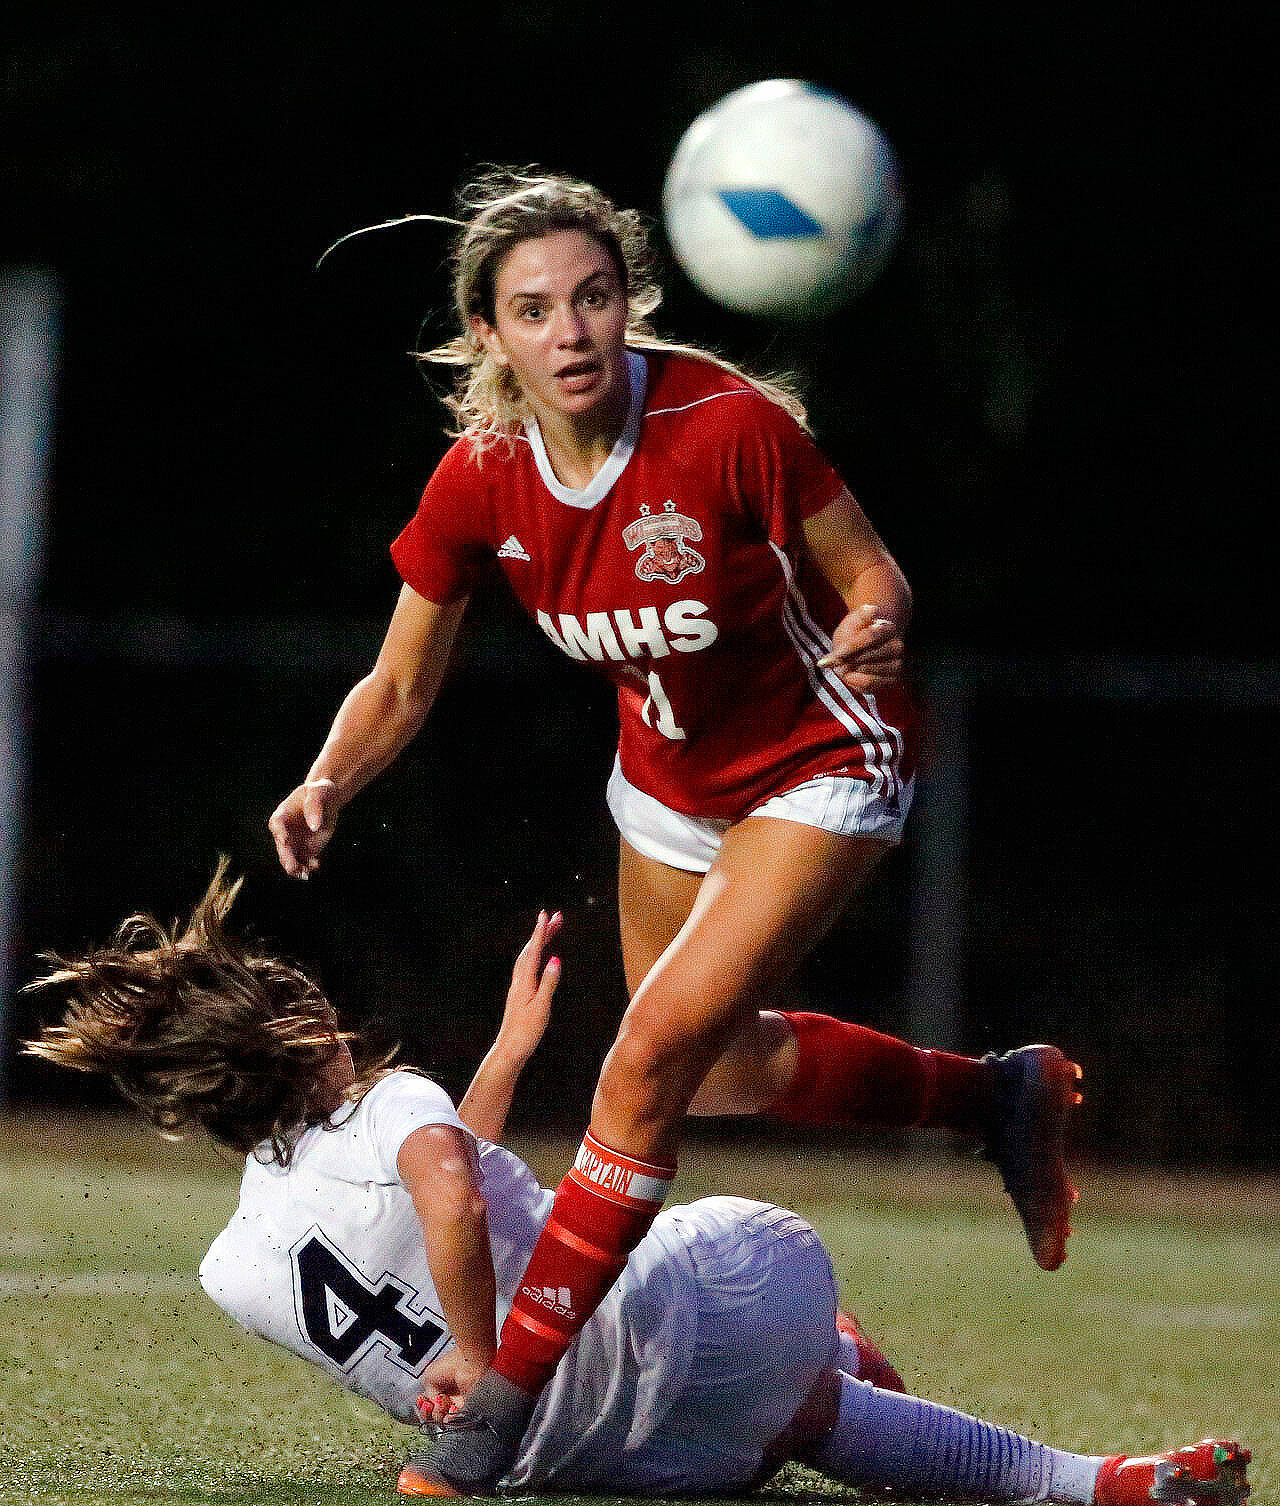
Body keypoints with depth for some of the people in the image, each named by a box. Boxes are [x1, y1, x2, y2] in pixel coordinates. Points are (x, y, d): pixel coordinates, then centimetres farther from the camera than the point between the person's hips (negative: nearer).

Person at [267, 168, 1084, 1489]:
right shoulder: (480, 480, -18)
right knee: (717, 1067, 23)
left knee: (655, 1055, -18)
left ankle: (512, 1386, -9)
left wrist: (875, 629, -39)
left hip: (819, 768, -6)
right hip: (669, 776, 6)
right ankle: (995, 1095, 46)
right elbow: (399, 689, -6)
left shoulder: (730, 426, -30)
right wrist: (328, 787, -25)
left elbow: (868, 572, -16)